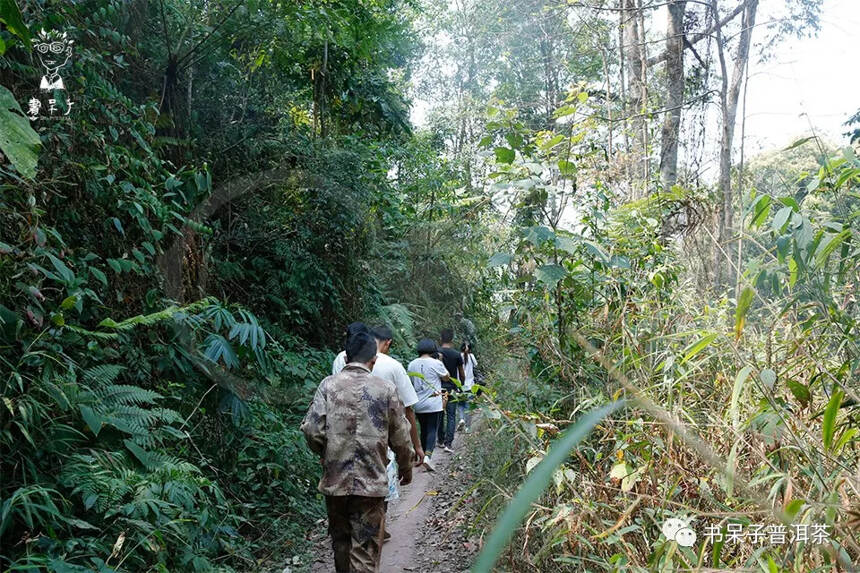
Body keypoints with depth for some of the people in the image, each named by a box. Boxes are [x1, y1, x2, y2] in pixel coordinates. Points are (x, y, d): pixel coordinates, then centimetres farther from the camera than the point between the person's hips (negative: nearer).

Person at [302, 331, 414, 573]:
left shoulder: (329, 385, -4)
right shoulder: (385, 389, -5)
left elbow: (311, 429, -9)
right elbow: (400, 437, 0)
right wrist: (406, 469, 18)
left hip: (335, 479, 2)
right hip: (371, 482, -2)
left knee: (340, 541, 22)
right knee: (365, 550, 5)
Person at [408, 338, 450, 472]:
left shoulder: (412, 364, 4)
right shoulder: (436, 363, -10)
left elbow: (410, 383, 13)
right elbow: (446, 378, 5)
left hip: (418, 404, 5)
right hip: (433, 404, -4)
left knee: (423, 430, 16)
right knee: (432, 430, -3)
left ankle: (424, 455, 23)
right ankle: (427, 456, -19)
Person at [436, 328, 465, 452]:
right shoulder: (457, 355, -5)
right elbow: (462, 374, 3)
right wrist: (461, 384, 21)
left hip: (439, 388, 1)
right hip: (452, 389, -1)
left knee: (440, 415, 14)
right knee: (451, 416, 1)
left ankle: (441, 440, 22)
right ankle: (448, 443, -9)